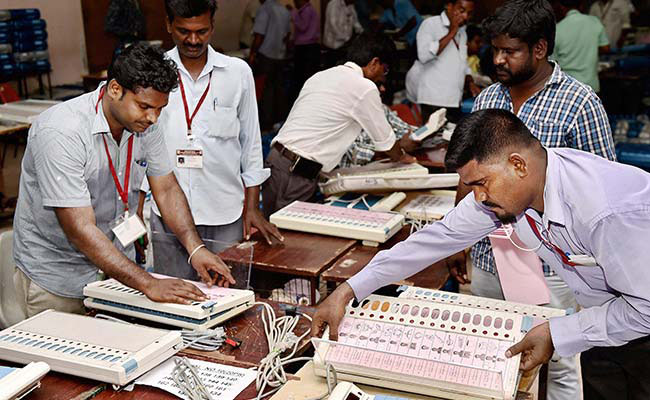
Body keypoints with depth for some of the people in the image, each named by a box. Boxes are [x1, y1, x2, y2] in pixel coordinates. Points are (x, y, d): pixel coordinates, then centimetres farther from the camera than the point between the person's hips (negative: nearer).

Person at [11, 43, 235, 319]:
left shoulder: (144, 123, -8)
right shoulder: (61, 132, -29)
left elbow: (167, 189, 1)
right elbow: (80, 231, -32)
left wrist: (195, 248, -14)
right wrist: (149, 285, -35)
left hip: (116, 261, 6)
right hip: (55, 275, -6)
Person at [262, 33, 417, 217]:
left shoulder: (320, 76, 16)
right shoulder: (365, 88, -7)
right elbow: (386, 143, 4)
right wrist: (400, 155, 25)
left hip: (275, 158, 8)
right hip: (296, 174, -8)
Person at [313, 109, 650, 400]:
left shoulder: (612, 211, -39)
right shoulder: (499, 188, -16)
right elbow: (442, 236, -10)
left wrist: (557, 334, -25)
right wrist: (348, 291, -10)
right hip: (603, 320, 6)